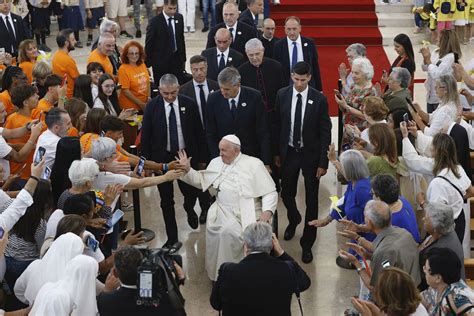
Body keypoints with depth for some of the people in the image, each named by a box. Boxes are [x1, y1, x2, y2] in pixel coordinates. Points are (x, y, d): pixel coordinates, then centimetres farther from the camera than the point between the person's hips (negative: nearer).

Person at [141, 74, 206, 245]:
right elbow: (145, 136, -2)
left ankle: (189, 210, 46)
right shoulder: (152, 106, -8)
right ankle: (172, 237, 22)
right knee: (166, 201, 8)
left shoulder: (189, 104, -6)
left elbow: (199, 132, 0)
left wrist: (202, 159, 0)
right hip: (162, 159, 0)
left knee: (192, 193, 8)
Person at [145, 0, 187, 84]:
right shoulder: (155, 22, -12)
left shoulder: (179, 18, 4)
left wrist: (183, 58, 12)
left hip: (176, 58, 4)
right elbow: (148, 45, -7)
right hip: (161, 61, -4)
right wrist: (147, 63, -6)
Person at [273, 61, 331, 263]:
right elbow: (277, 125, 5)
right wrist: (277, 153, 6)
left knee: (311, 200, 4)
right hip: (289, 152, 2)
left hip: (310, 155, -2)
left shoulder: (319, 99, -13)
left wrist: (323, 162, -11)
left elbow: (325, 132, -10)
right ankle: (293, 220, 48)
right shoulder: (282, 95, -5)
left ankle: (307, 244, 18)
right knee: (286, 194, 14)